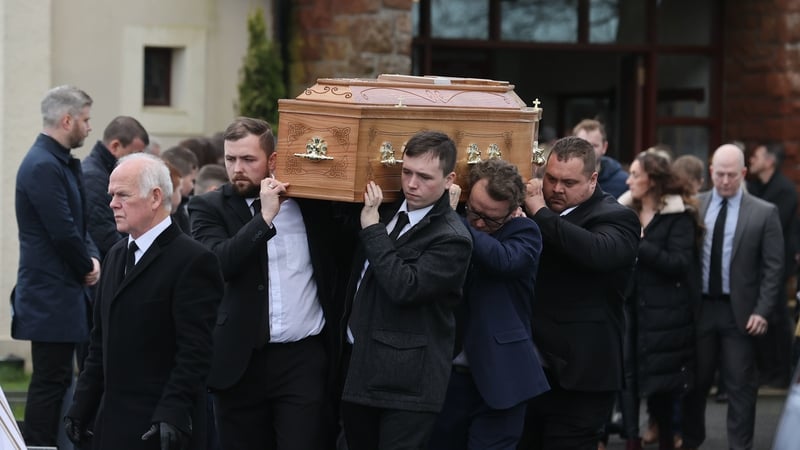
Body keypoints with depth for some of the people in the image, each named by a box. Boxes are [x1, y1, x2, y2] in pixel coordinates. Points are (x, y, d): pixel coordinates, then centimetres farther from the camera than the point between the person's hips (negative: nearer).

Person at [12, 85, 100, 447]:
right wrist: (86, 268, -6)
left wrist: (92, 257, -1)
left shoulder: (63, 163, 13)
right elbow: (63, 232, -22)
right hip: (51, 295, -10)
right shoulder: (43, 166, -18)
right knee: (50, 381, -6)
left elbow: (79, 223, 17)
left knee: (55, 379, 13)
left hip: (61, 293, 10)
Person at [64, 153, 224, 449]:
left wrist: (172, 415, -22)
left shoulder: (192, 260, -10)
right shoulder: (117, 255, 15)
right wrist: (82, 408, 14)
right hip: (112, 422, 7)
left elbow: (195, 351, -16)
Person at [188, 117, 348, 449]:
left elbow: (346, 254, 15)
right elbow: (217, 263, -16)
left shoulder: (313, 202, 7)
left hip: (304, 359, 0)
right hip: (240, 360, 0)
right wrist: (265, 217, -18)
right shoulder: (210, 208, 1)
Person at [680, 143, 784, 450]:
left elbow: (773, 267, -3)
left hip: (739, 312, -2)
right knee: (695, 381, 12)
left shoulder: (764, 213, -3)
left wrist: (762, 311, -9)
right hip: (698, 307, 2)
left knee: (741, 386, 3)